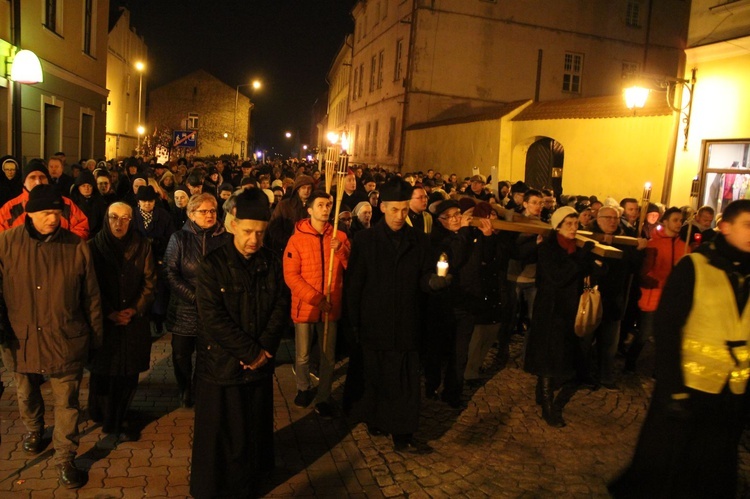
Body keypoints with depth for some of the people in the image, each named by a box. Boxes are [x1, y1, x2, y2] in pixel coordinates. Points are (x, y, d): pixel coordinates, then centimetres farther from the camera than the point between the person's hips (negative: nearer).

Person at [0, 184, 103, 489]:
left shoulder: (76, 247, -7)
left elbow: (91, 297, -1)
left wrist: (96, 338, 3)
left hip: (65, 341, -2)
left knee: (67, 402, 7)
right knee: (27, 395, 25)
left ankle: (65, 459, 24)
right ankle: (34, 429, 54)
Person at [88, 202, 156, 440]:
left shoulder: (142, 246, 1)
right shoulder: (94, 247, -4)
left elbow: (150, 281, 2)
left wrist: (135, 309, -8)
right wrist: (110, 313, -10)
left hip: (134, 320, 1)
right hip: (104, 321, -1)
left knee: (128, 373, 5)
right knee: (103, 372, 6)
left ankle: (119, 418, 22)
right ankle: (103, 415, 27)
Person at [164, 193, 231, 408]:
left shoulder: (225, 238, 0)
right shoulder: (179, 238, 0)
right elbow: (170, 273, -6)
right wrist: (195, 296, -15)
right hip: (185, 309, 0)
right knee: (181, 353, 9)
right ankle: (185, 390, 34)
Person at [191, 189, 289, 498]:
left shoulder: (271, 262, 0)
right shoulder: (213, 265, -12)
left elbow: (282, 306, -1)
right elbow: (213, 318, -18)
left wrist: (265, 349, -13)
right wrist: (251, 351, -17)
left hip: (260, 366, 4)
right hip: (221, 365, -3)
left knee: (255, 431, 16)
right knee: (219, 436, 10)